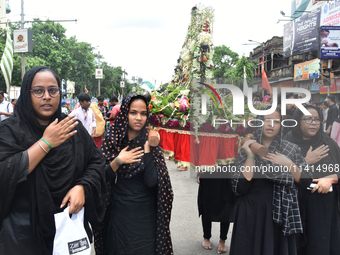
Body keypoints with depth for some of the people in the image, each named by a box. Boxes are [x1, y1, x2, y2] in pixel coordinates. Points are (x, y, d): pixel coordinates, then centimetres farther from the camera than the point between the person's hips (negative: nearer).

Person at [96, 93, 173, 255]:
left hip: (146, 214, 0)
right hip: (119, 212, 0)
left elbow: (151, 182, -17)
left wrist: (147, 149, -21)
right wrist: (117, 162, -21)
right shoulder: (112, 140, -6)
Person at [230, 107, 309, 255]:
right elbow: (241, 188, -10)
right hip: (251, 214, 0)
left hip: (280, 214, 1)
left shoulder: (291, 150, 3)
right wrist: (251, 157, -15)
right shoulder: (247, 150, 1)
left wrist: (288, 164, -15)